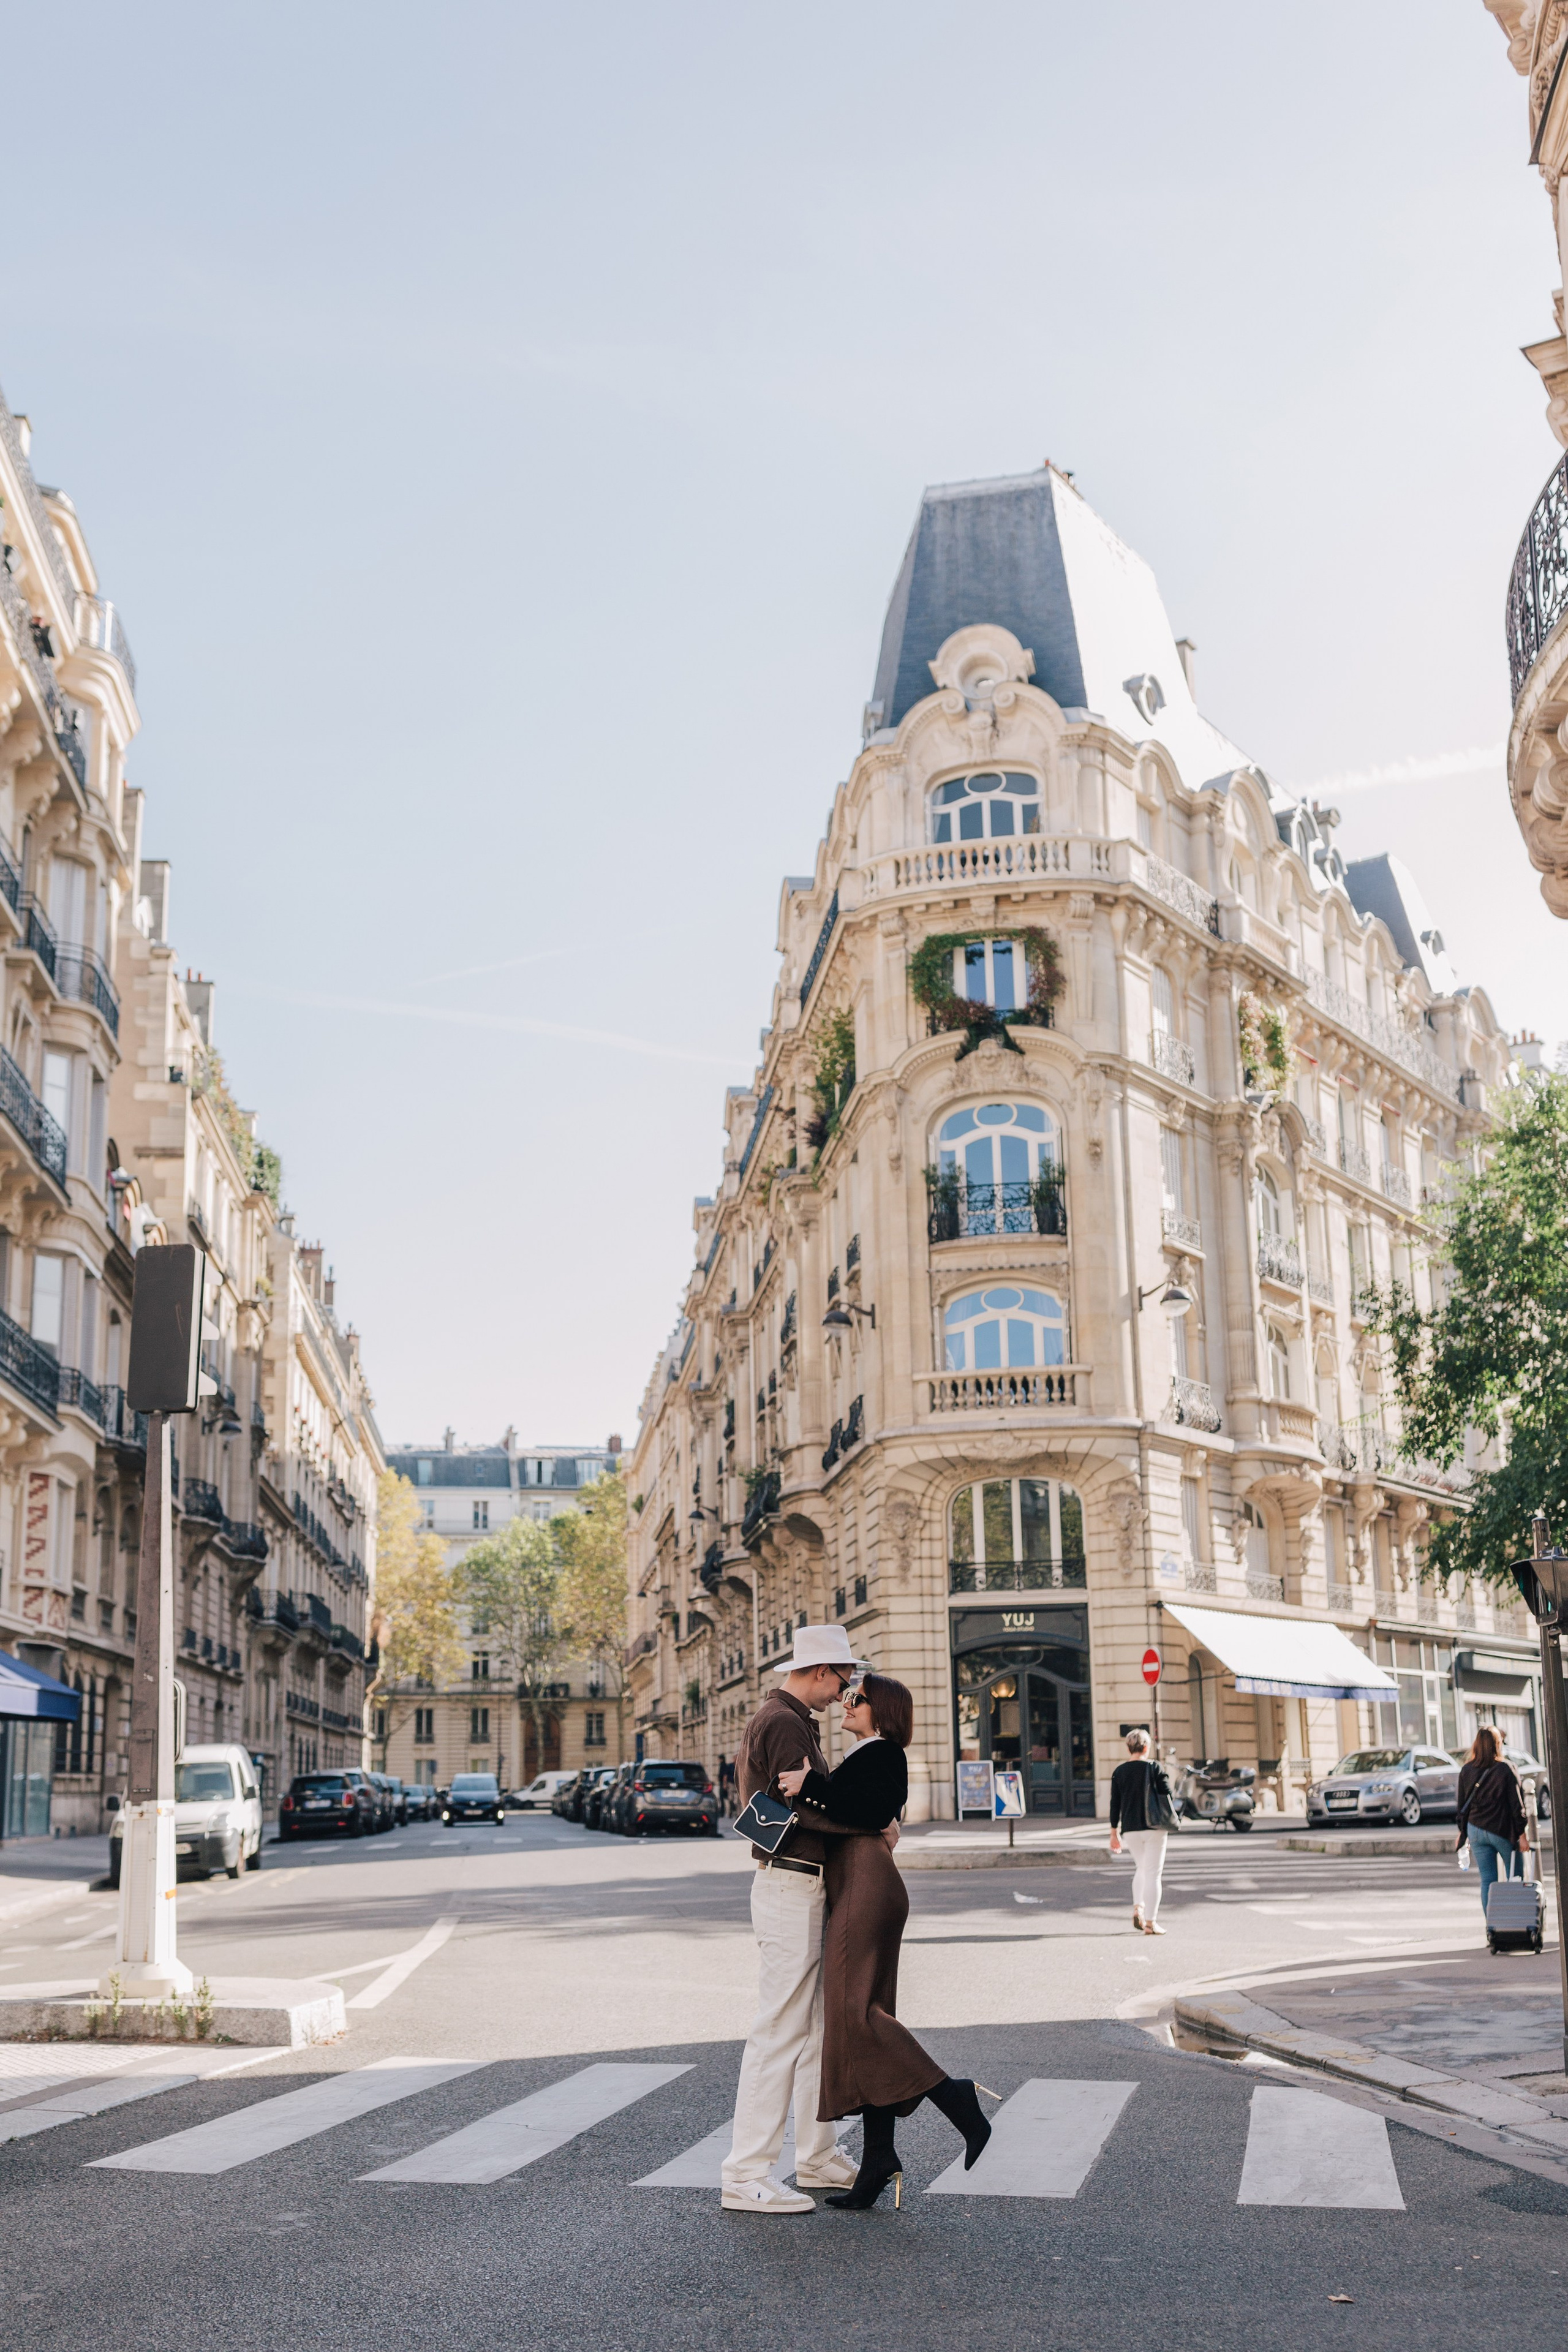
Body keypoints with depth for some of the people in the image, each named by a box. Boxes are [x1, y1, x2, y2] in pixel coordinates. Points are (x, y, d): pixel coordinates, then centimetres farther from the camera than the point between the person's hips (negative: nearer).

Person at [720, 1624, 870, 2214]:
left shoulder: (781, 1720, 17)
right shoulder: (783, 1724, -16)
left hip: (801, 1890, 11)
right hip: (791, 1889, -11)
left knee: (816, 2025, 16)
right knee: (780, 2030, -8)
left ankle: (818, 2156, 25)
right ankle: (746, 2176, -4)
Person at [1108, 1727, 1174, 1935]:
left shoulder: (1119, 1772, 2)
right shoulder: (1156, 1768, -5)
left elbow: (1115, 1804, 3)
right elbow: (1168, 1796, -5)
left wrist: (1114, 1833, 9)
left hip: (1130, 1829, 3)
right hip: (1154, 1828, -3)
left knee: (1141, 1869, 23)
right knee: (1153, 1873, 1)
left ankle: (1138, 1909, 5)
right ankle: (1150, 1922, -3)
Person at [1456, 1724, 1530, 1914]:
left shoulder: (1466, 1770, 3)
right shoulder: (1506, 1769, -8)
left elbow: (1462, 1805, 8)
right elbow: (1517, 1804, -8)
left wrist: (1462, 1831, 17)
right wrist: (1522, 1834, -3)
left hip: (1476, 1830, 3)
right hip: (1503, 1831, -3)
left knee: (1487, 1881, 5)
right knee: (1516, 1879, 8)